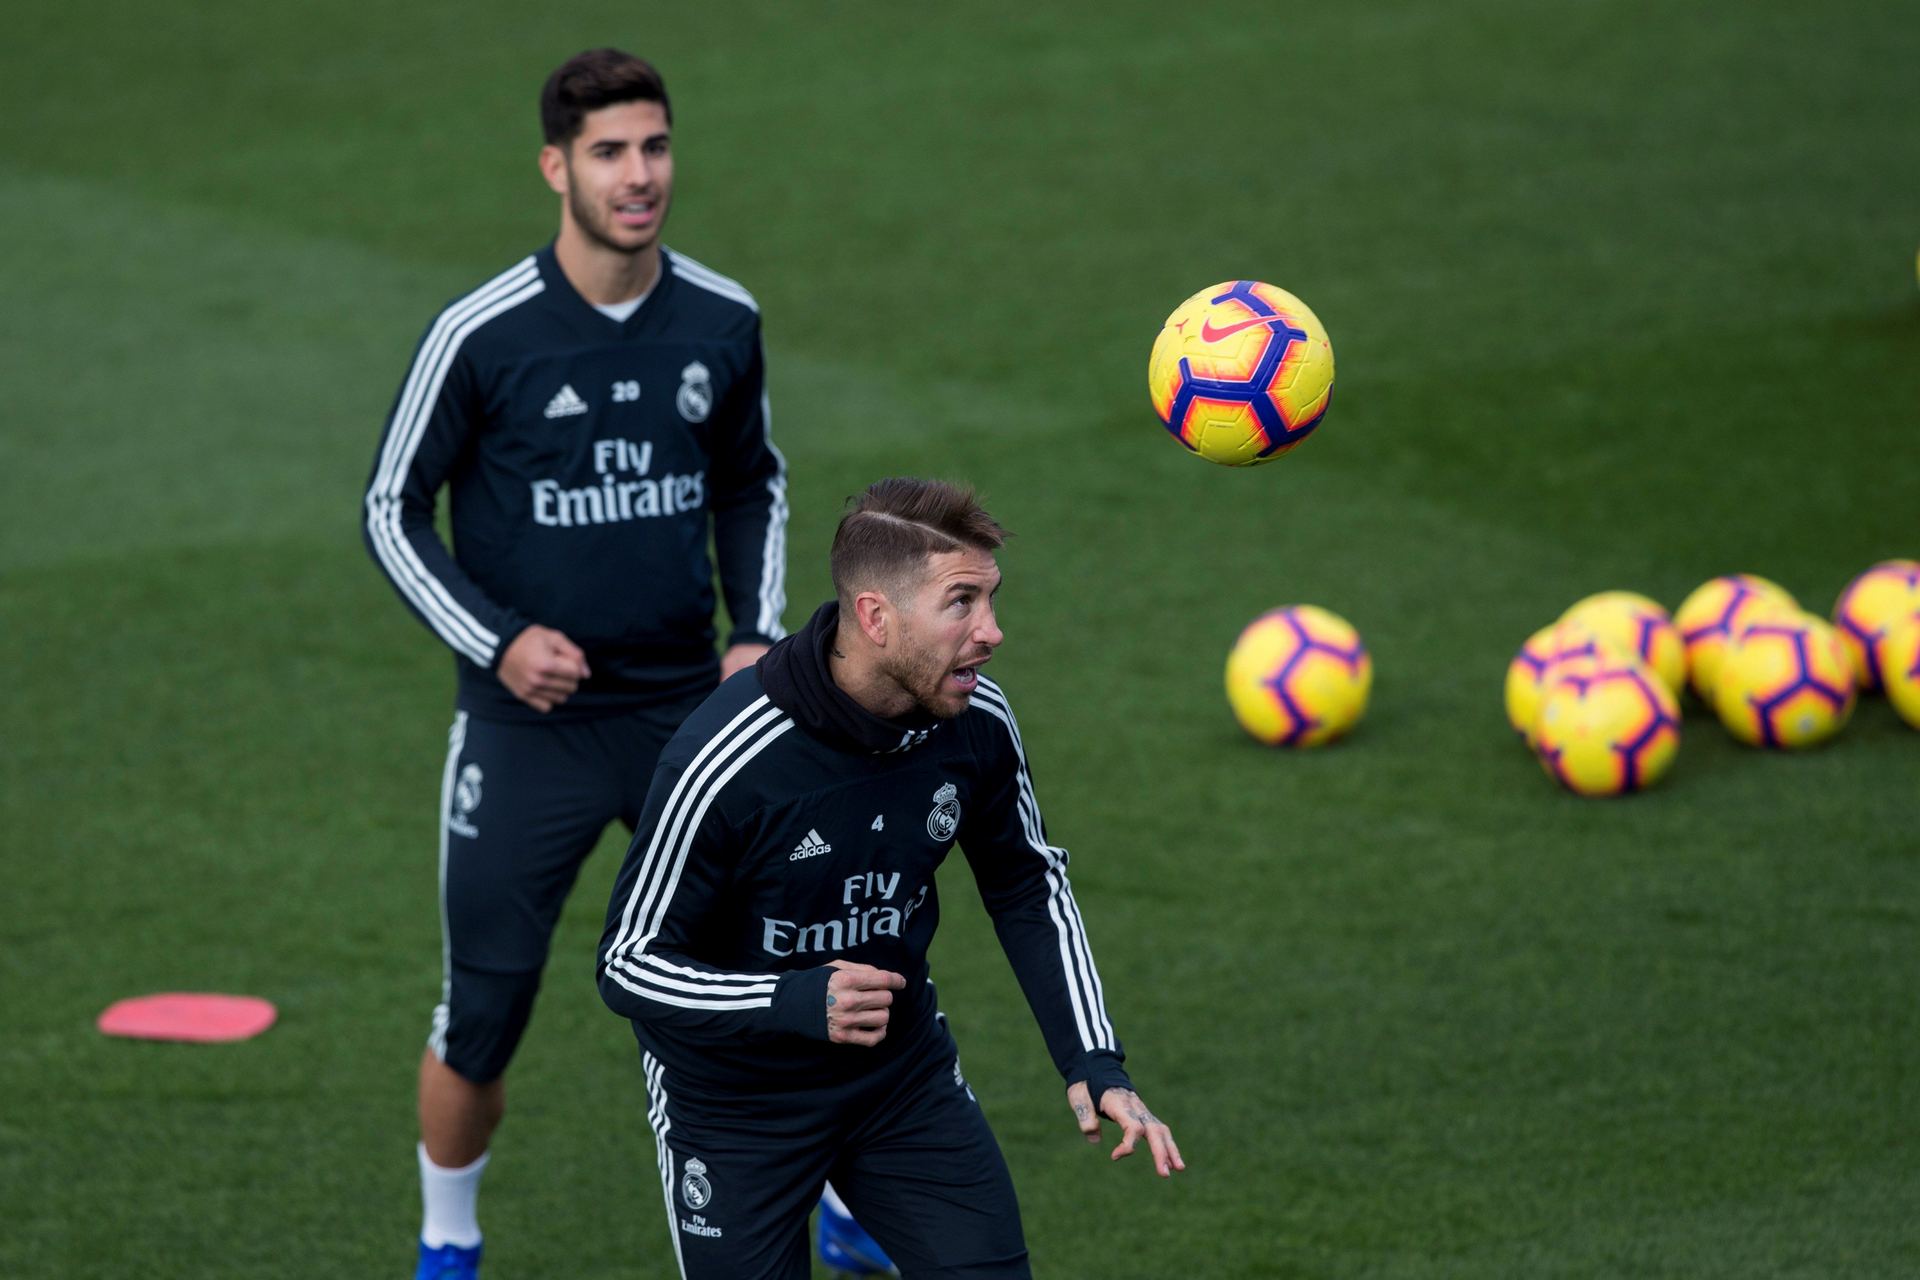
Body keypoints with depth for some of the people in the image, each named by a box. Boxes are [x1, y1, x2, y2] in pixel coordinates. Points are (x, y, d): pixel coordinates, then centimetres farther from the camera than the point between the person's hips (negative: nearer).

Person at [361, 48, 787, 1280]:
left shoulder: (724, 321, -1)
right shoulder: (480, 335, -12)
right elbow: (394, 509, -2)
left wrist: (758, 633, 1)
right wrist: (495, 639, -14)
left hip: (692, 706, 3)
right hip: (529, 726, -3)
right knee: (480, 1024, 1)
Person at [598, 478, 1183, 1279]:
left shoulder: (976, 722, -13)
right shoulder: (722, 761, -29)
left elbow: (1027, 890, 5)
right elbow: (629, 965, -22)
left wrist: (1094, 1062, -6)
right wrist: (797, 1004, -37)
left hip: (904, 1070, 4)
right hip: (732, 1095, -4)